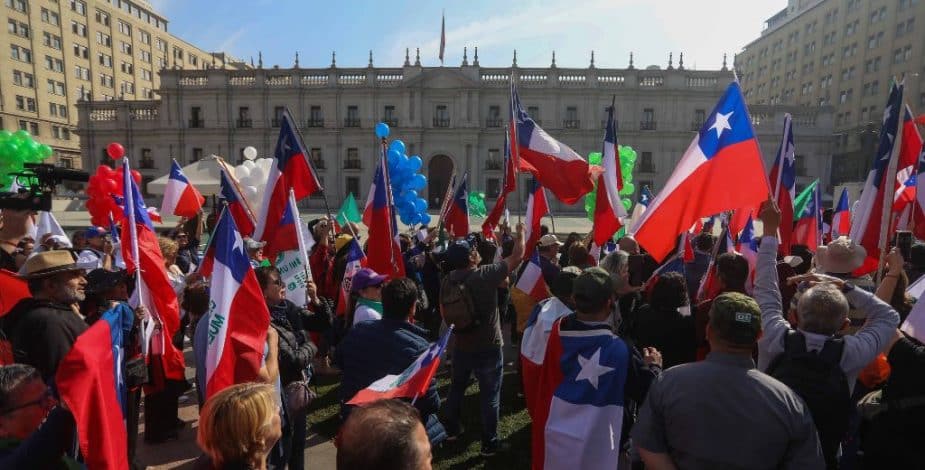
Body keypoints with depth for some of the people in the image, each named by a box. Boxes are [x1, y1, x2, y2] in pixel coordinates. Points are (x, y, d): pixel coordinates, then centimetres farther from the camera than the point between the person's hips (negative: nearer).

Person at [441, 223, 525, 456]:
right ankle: (489, 443, 22)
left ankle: (451, 429, 40)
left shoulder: (450, 278, -7)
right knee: (490, 396, 10)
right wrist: (520, 233, -1)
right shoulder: (484, 275, -25)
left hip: (461, 345, 6)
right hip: (488, 347, -5)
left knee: (456, 387, 25)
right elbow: (517, 256, -17)